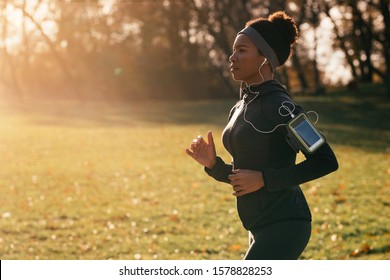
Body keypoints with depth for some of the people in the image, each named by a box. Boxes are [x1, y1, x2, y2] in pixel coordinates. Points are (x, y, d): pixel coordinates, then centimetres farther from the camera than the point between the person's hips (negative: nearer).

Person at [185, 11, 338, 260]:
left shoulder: (280, 107, -14)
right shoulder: (240, 109, 12)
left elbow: (326, 161, -18)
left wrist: (264, 178, -19)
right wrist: (213, 164, 0)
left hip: (283, 225, -9)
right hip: (261, 229, 9)